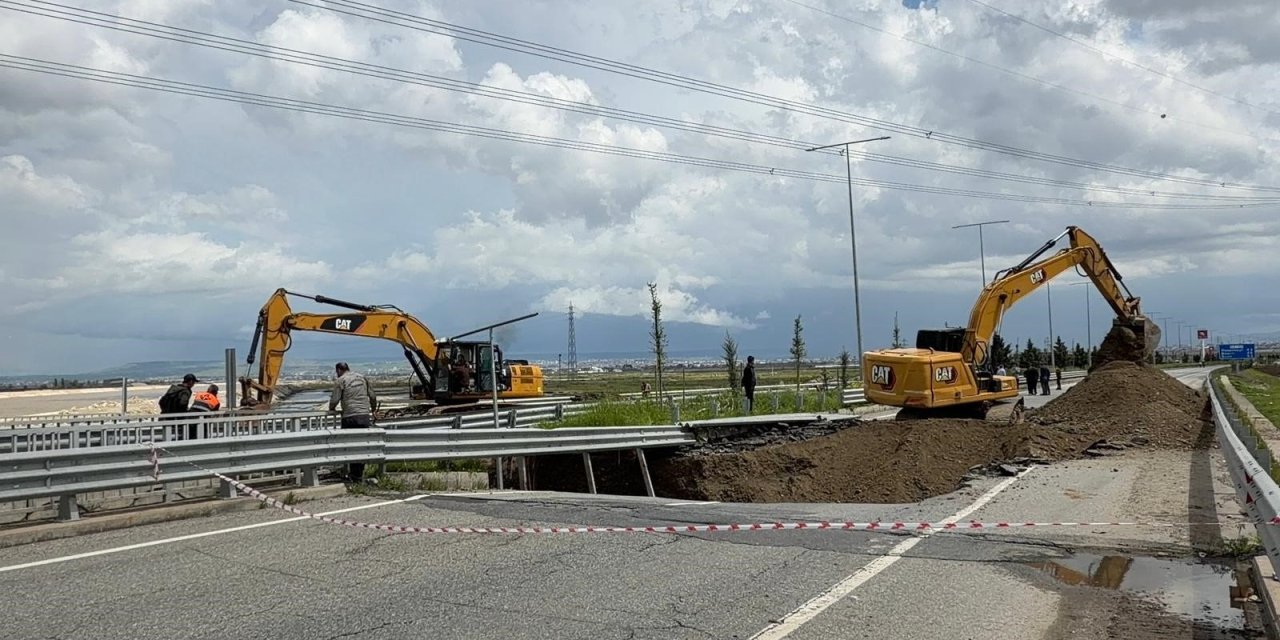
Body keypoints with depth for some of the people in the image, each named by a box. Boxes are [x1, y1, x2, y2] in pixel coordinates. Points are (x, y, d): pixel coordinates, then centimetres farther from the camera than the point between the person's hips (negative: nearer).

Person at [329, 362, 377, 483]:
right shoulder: (362, 378, 14)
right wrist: (373, 410, 31)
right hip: (365, 416, 4)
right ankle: (359, 475, 12)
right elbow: (373, 397, 15)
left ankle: (353, 475, 6)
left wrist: (331, 409, 14)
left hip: (350, 418, -4)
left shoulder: (340, 380, -1)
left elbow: (334, 400, -7)